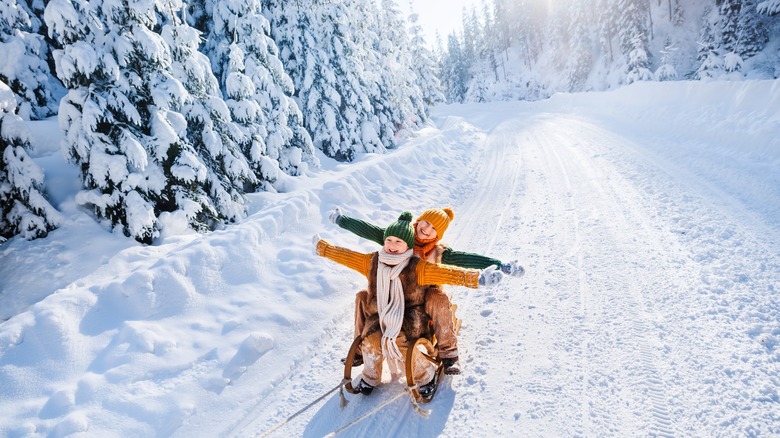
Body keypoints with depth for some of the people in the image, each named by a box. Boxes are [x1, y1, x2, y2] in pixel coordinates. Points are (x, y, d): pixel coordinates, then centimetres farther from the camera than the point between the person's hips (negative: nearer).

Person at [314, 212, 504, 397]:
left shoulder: (417, 267, -13)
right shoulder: (372, 261, 1)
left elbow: (447, 273, -25)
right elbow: (345, 256, 11)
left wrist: (477, 278, -38)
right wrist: (321, 247, 14)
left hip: (408, 317, -4)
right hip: (379, 315, 4)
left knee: (398, 341, -29)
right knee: (371, 341, -23)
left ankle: (426, 376, 0)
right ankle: (370, 377, 11)